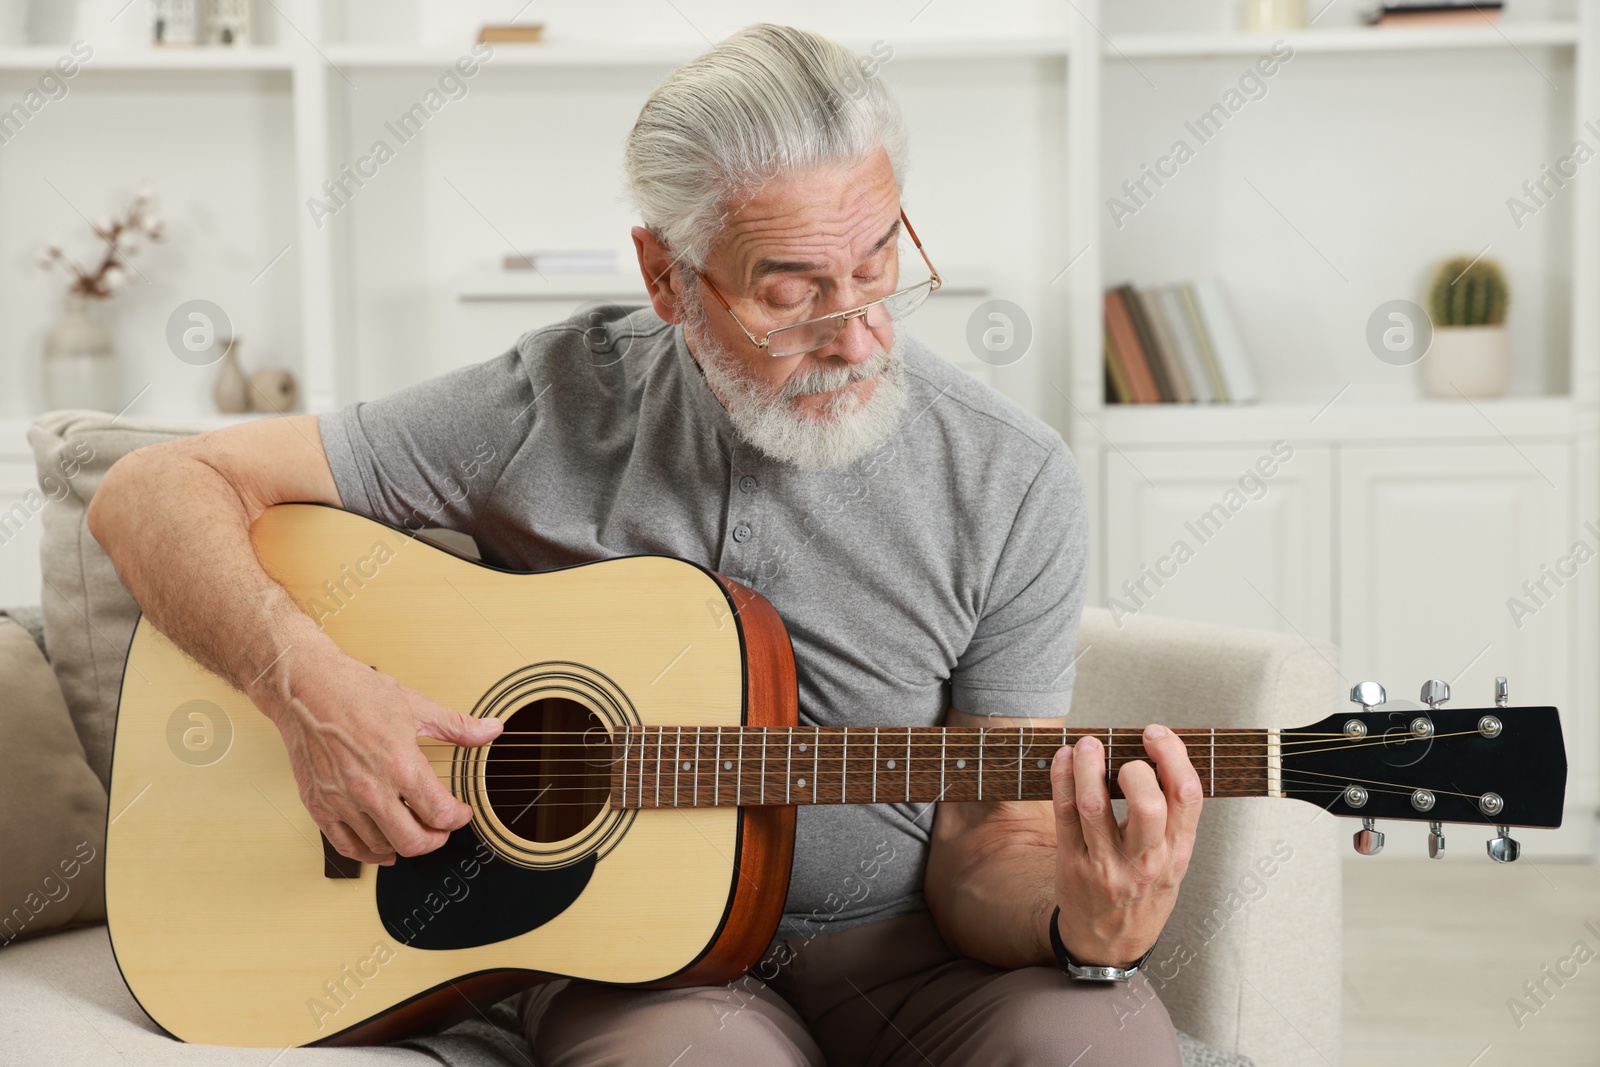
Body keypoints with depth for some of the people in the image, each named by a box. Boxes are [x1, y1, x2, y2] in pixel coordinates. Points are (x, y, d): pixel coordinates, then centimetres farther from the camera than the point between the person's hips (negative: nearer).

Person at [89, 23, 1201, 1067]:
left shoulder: (1012, 486, -7)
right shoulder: (555, 406, -8)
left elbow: (989, 848, -5)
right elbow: (154, 490, -4)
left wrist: (1081, 923, -28)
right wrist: (311, 686, -22)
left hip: (894, 944, 1)